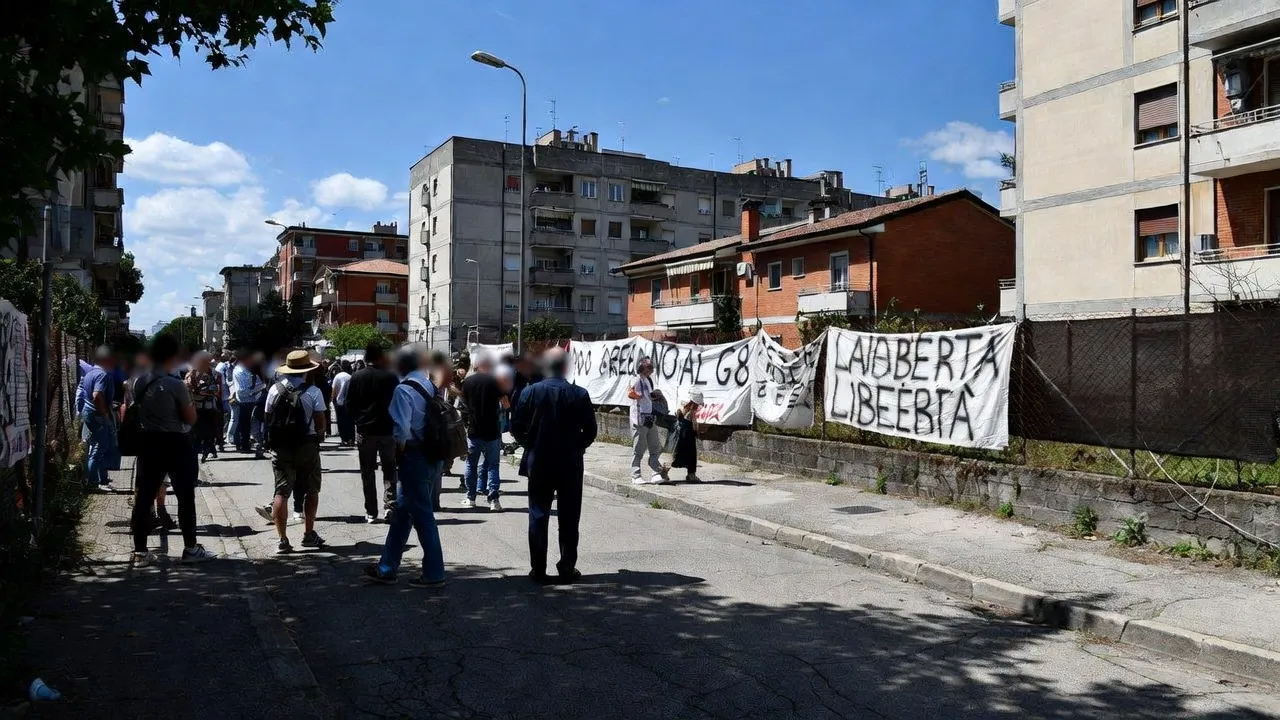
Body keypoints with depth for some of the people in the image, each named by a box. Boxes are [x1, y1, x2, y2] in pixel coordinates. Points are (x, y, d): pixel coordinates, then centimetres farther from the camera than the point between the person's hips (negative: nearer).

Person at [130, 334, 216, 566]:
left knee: (144, 496, 8)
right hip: (176, 444, -6)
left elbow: (135, 413, 10)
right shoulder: (175, 384, -16)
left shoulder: (139, 383, 2)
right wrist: (188, 394, 0)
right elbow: (191, 418, -9)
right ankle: (190, 548, 12)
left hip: (149, 443, 6)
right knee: (185, 496, 5)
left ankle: (140, 551, 11)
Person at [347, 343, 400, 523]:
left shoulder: (356, 378, -3)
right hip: (388, 429, 0)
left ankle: (371, 512, 8)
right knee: (389, 470, 9)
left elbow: (349, 405, -1)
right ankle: (389, 506, -4)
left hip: (365, 431, 0)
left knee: (367, 472, 8)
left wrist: (358, 421, 13)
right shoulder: (391, 377, -6)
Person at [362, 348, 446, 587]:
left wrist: (398, 451, -3)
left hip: (415, 457, -8)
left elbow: (401, 429, -21)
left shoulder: (404, 390, -14)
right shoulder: (431, 386, 8)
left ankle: (433, 574, 9)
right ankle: (387, 569, 26)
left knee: (422, 515, 1)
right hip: (434, 456, 8)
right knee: (402, 511, 17)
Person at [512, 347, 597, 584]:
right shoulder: (580, 395, -7)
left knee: (538, 515, 8)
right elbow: (590, 430, -5)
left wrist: (531, 445, 11)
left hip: (539, 461, 1)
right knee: (569, 516, 9)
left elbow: (516, 427, -4)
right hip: (571, 463, 0)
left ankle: (538, 569, 8)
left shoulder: (531, 392, -6)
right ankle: (567, 567, 12)